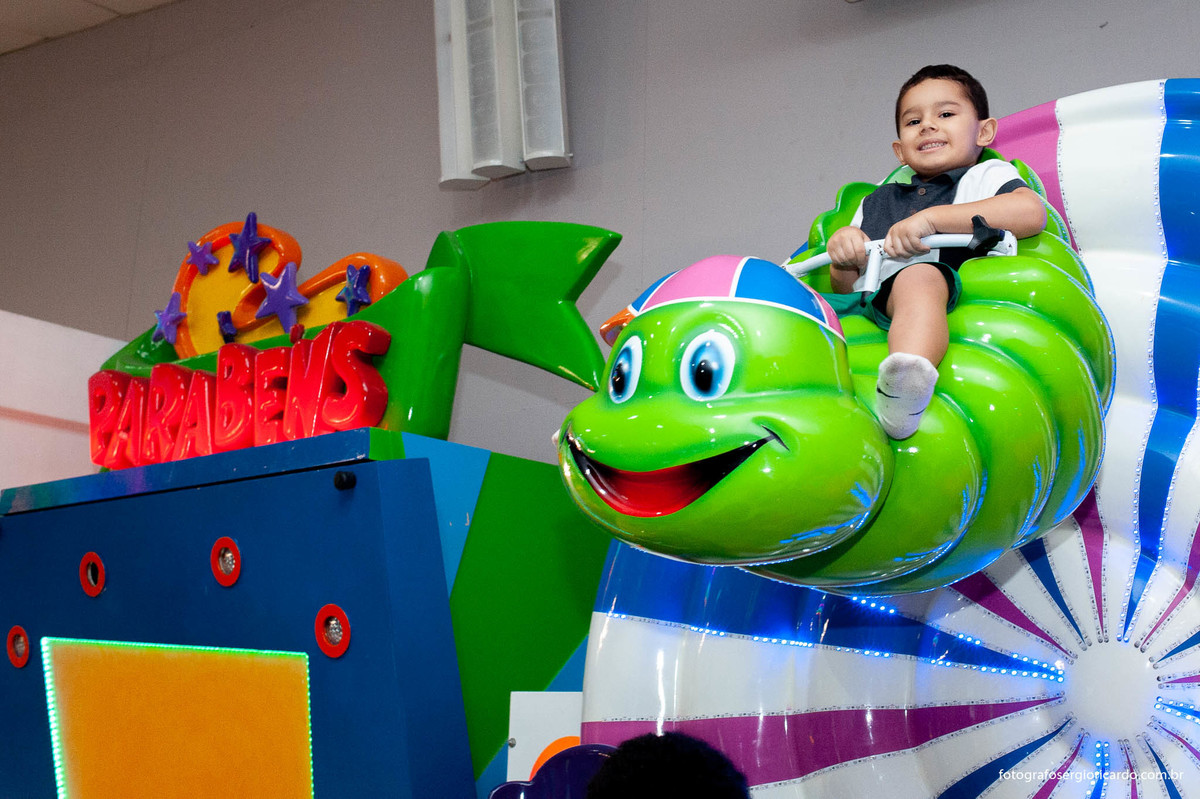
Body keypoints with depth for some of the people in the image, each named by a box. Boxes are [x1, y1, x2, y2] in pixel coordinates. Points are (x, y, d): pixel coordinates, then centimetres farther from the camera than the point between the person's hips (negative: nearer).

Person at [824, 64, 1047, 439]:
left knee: (918, 277, -39)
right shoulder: (878, 200, 37)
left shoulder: (986, 175, 22)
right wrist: (843, 256, 4)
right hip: (866, 303, 6)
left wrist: (931, 218, -8)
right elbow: (846, 287, 30)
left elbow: (1031, 211, -5)